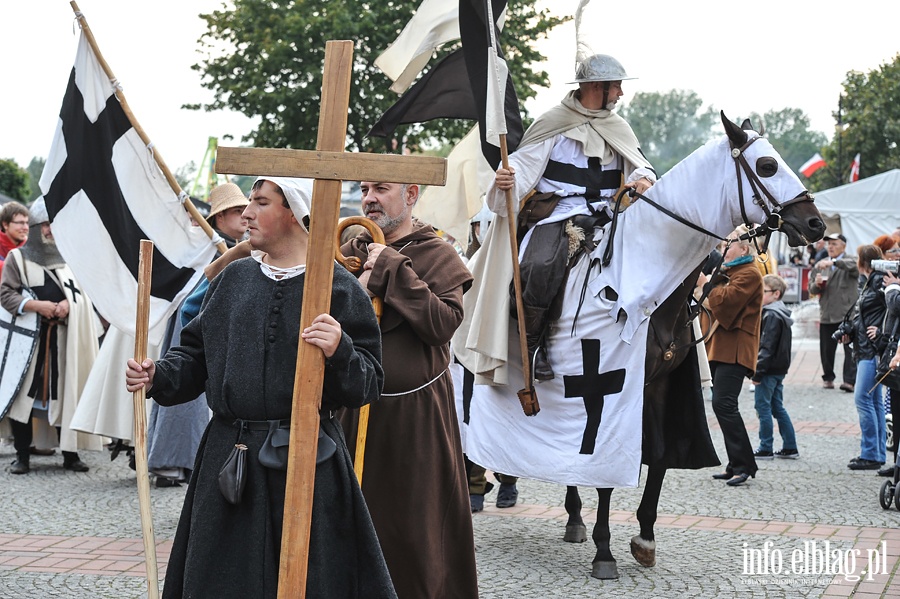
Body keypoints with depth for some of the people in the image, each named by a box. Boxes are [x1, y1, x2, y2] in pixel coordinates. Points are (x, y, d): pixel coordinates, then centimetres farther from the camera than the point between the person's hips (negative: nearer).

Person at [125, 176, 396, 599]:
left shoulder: (337, 287, -5)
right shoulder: (235, 278, 11)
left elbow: (368, 385, -9)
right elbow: (198, 352, 18)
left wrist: (339, 353, -28)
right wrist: (159, 377, 1)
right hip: (228, 458, 5)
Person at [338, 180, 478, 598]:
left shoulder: (437, 256, -4)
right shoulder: (350, 254, 8)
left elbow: (442, 323, -18)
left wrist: (393, 269, -17)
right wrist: (360, 289, -15)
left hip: (416, 415, -3)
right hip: (356, 410, 4)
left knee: (414, 527, 2)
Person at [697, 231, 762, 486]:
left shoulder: (750, 274, -8)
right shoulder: (728, 271, 24)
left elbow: (725, 301, -20)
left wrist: (707, 283, -6)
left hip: (734, 349, -10)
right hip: (721, 347, 10)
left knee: (724, 403, -17)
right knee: (723, 404, 9)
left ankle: (743, 465, -16)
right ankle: (736, 465, 13)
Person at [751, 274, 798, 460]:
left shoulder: (772, 316, -17)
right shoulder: (781, 314, 14)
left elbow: (767, 347, -21)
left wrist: (758, 372, -19)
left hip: (769, 370, -10)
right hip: (779, 369, 10)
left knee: (763, 407, -2)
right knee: (777, 407, 14)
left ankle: (765, 449, 2)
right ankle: (790, 447, 15)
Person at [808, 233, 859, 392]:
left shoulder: (849, 262, 2)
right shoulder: (820, 265, 16)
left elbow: (855, 266, -24)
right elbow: (812, 289, 16)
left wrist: (834, 262, -35)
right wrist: (817, 284, -7)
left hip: (847, 313, -5)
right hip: (827, 314, 5)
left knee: (850, 349, -11)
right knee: (826, 349, 8)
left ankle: (849, 380, -14)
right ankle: (828, 378, 21)